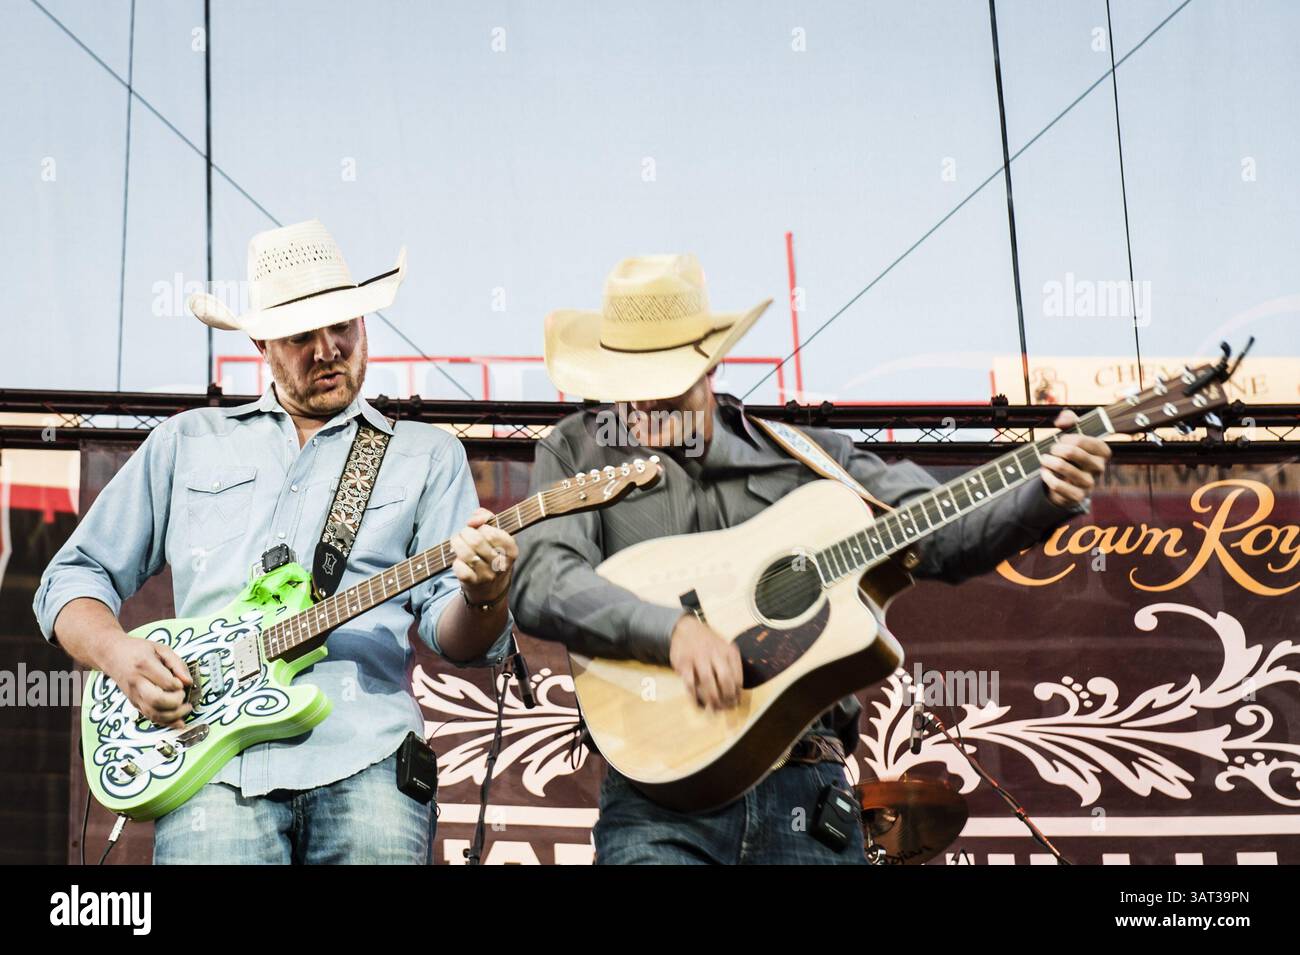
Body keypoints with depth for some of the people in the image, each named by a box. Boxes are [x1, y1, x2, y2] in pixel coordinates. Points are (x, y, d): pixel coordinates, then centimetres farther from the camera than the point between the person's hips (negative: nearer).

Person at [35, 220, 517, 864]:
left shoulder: (427, 456, 18)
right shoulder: (187, 442, 21)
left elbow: (454, 638, 10)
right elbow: (72, 577, 22)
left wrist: (481, 597, -14)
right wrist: (117, 653, 1)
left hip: (363, 756, 0)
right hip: (211, 756, 0)